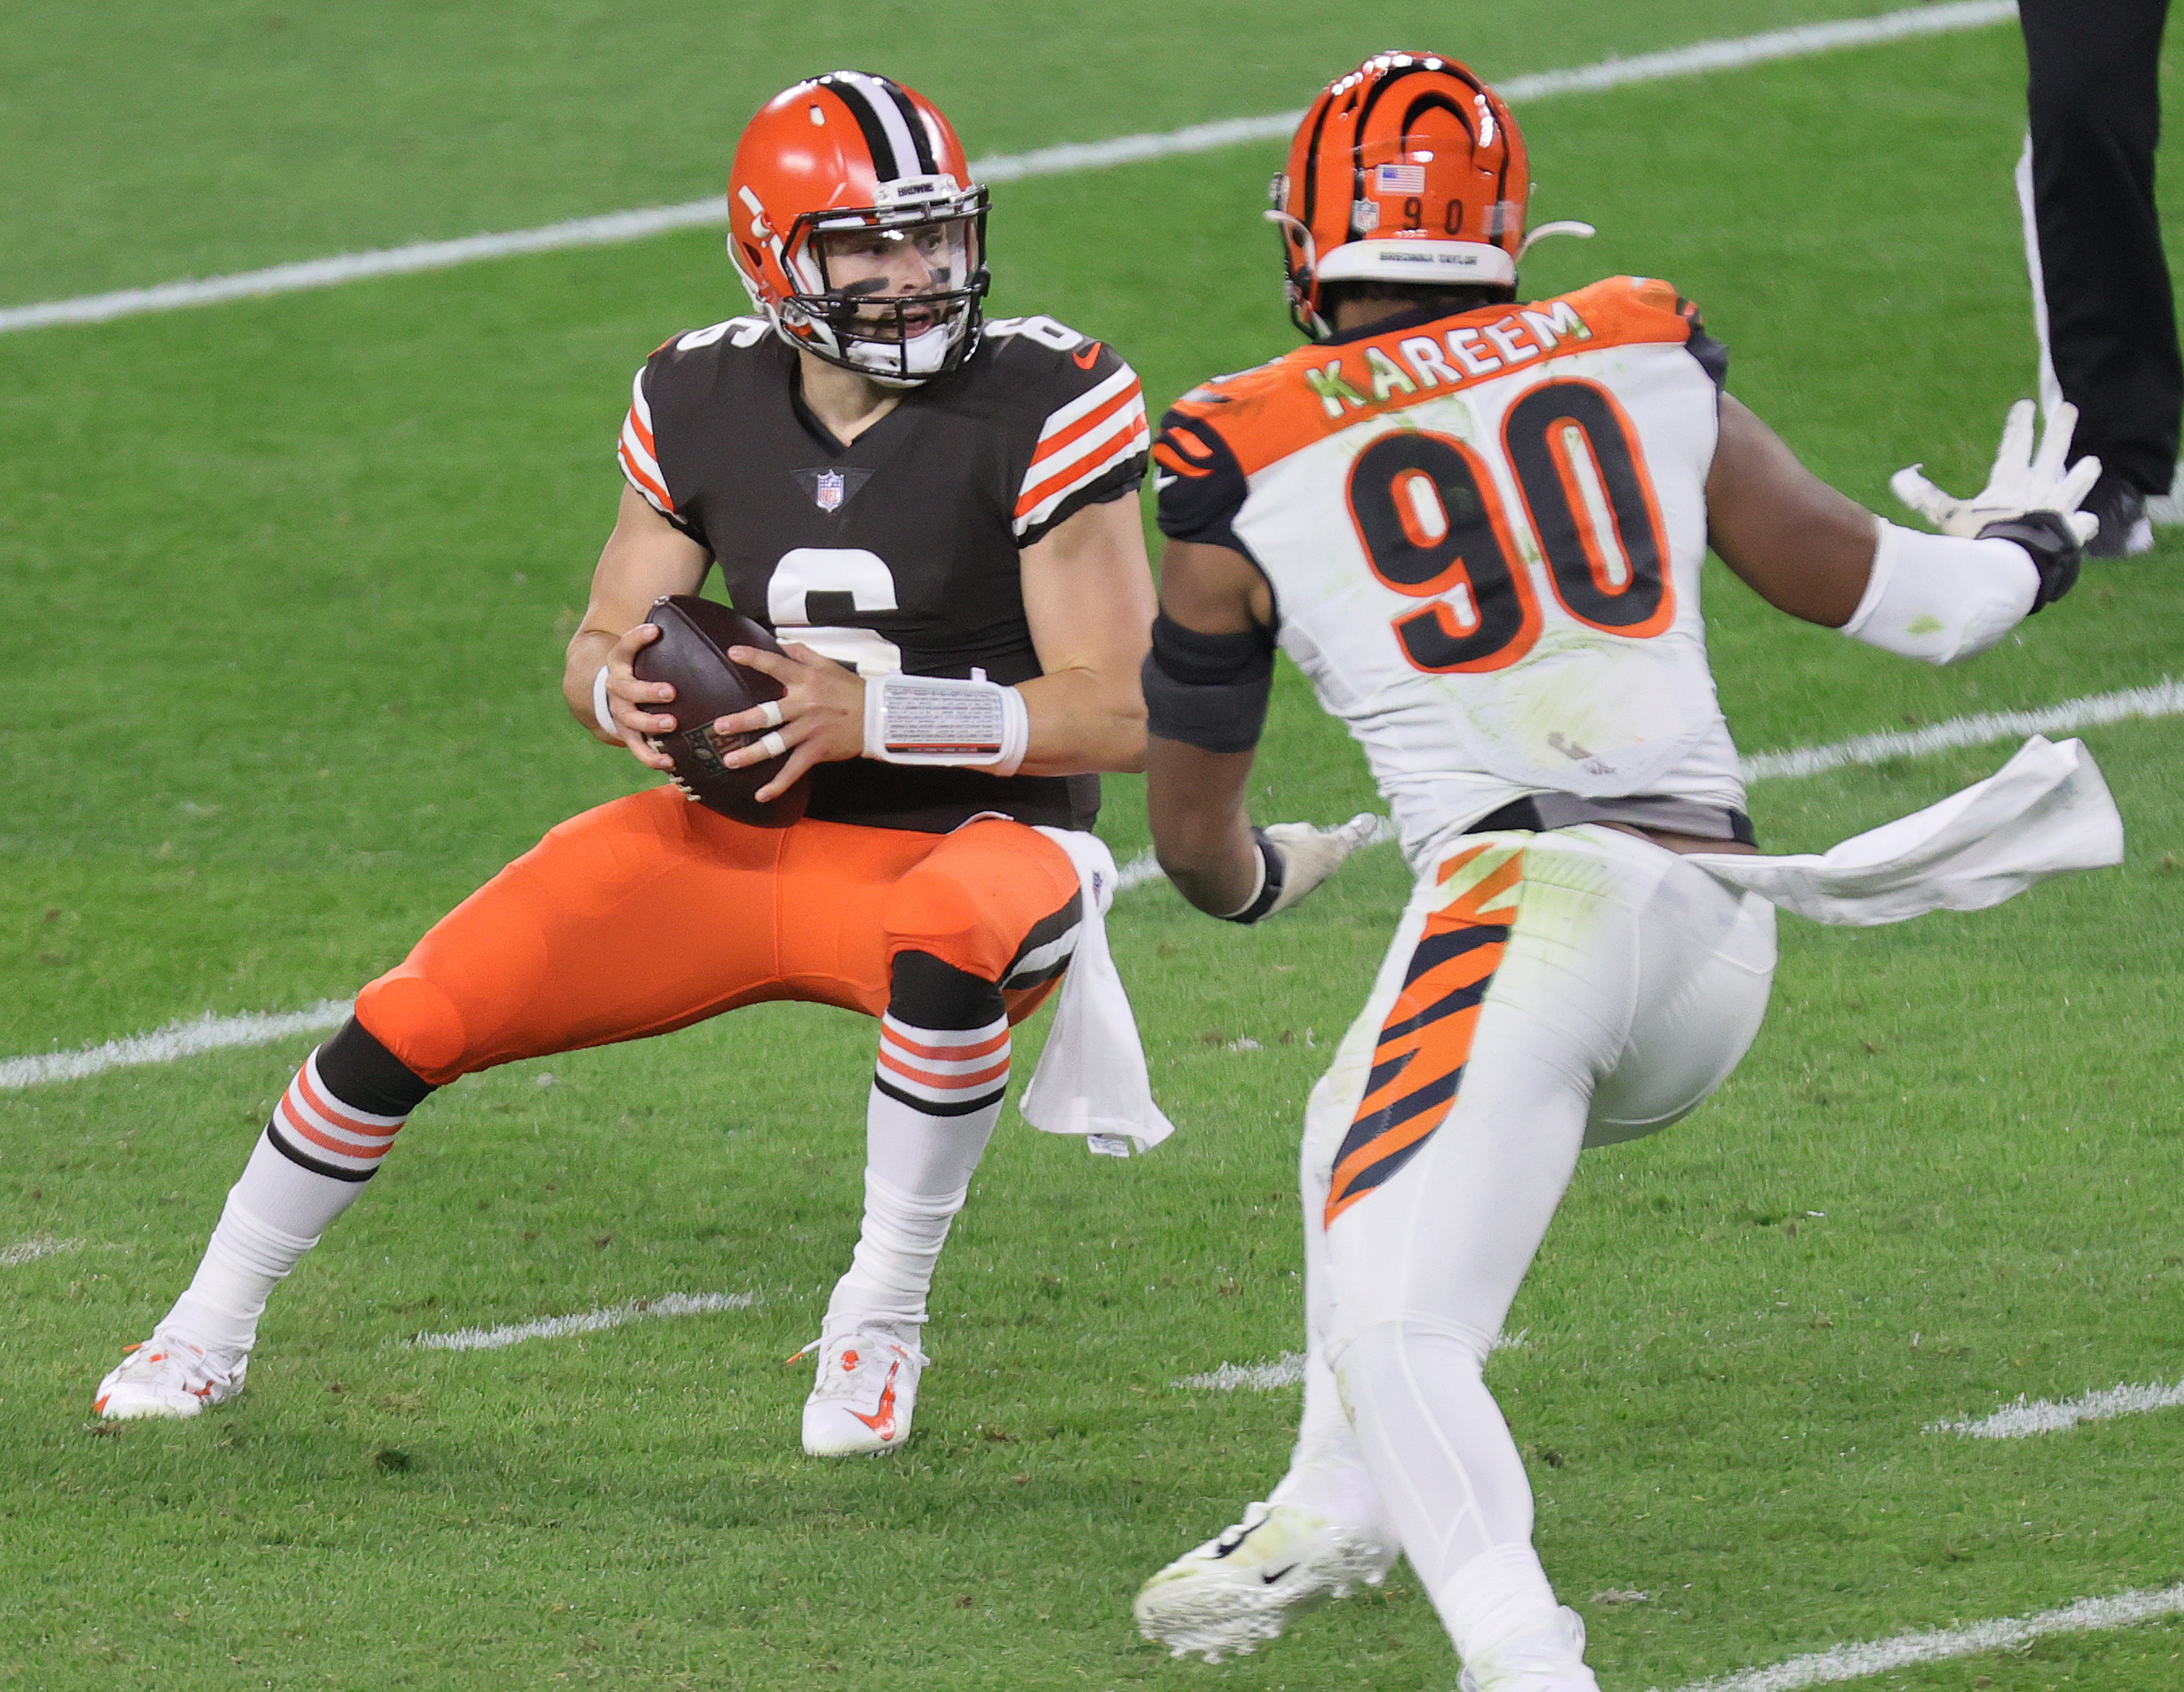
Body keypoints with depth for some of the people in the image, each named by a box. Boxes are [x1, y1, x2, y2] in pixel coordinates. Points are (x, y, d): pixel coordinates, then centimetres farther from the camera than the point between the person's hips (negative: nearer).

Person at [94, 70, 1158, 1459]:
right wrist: (625, 693, -17)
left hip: (968, 841, -4)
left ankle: (883, 1319, -18)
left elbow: (1120, 713, -19)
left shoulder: (1041, 411, -17)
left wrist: (870, 711, -29)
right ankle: (212, 1328, 17)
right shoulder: (706, 405, -3)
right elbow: (599, 648, 9)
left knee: (947, 955, -41)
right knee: (416, 1018, -7)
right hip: (745, 836, 4)